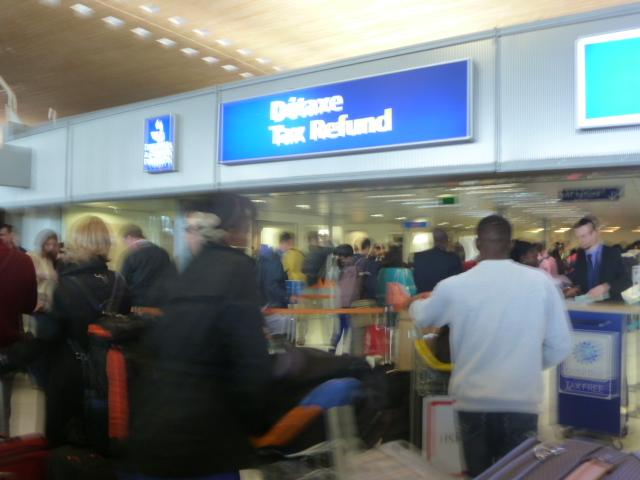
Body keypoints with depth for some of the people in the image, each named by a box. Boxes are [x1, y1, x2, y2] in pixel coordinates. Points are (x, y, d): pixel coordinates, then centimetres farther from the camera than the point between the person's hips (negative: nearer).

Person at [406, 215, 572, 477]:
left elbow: (423, 317, 13)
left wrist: (413, 303, 37)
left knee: (479, 474, 20)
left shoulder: (453, 286, -8)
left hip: (472, 402, 2)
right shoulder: (541, 282, -8)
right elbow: (560, 345, 0)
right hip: (522, 403, -1)